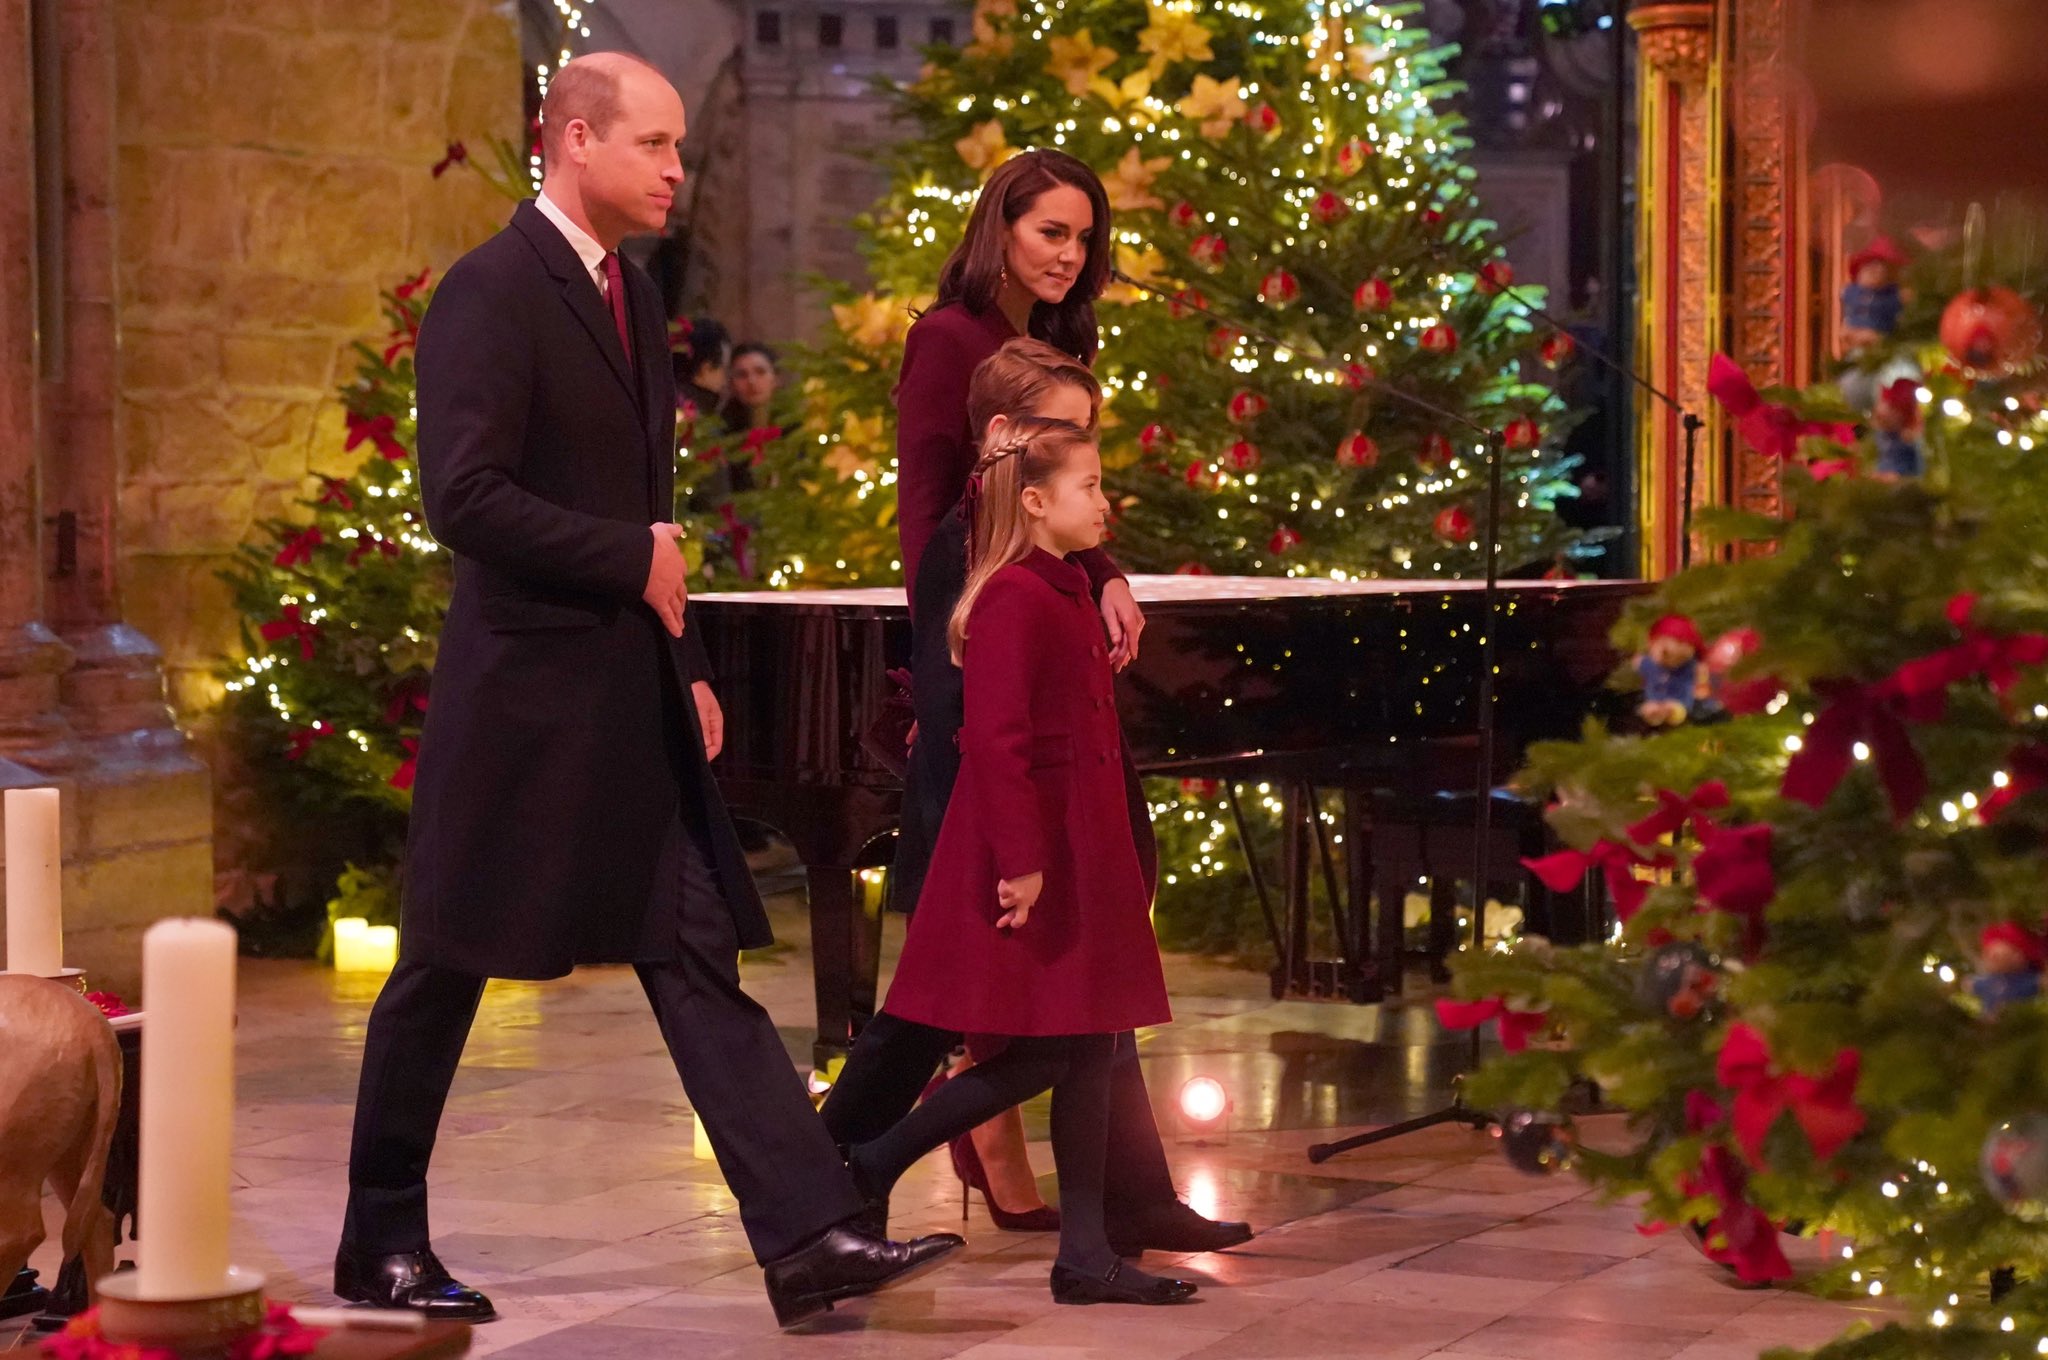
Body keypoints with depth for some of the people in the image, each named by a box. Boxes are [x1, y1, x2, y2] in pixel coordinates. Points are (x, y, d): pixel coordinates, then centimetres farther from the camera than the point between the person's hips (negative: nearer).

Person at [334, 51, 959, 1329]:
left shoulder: (635, 295, 14)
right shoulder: (490, 292, -13)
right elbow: (466, 496, -22)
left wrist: (689, 665, 14)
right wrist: (635, 561, -15)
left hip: (636, 696, 8)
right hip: (524, 692, -8)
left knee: (703, 963, 1)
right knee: (447, 968, 5)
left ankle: (809, 1236, -4)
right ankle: (382, 1243, 18)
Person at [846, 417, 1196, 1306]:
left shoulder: (1065, 593, 16)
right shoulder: (1015, 599, -15)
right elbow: (995, 740, -21)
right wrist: (1020, 860, -24)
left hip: (1075, 851, 10)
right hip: (1030, 853, -10)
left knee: (1089, 1051, 7)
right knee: (1041, 1056, -7)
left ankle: (1086, 1254, 10)